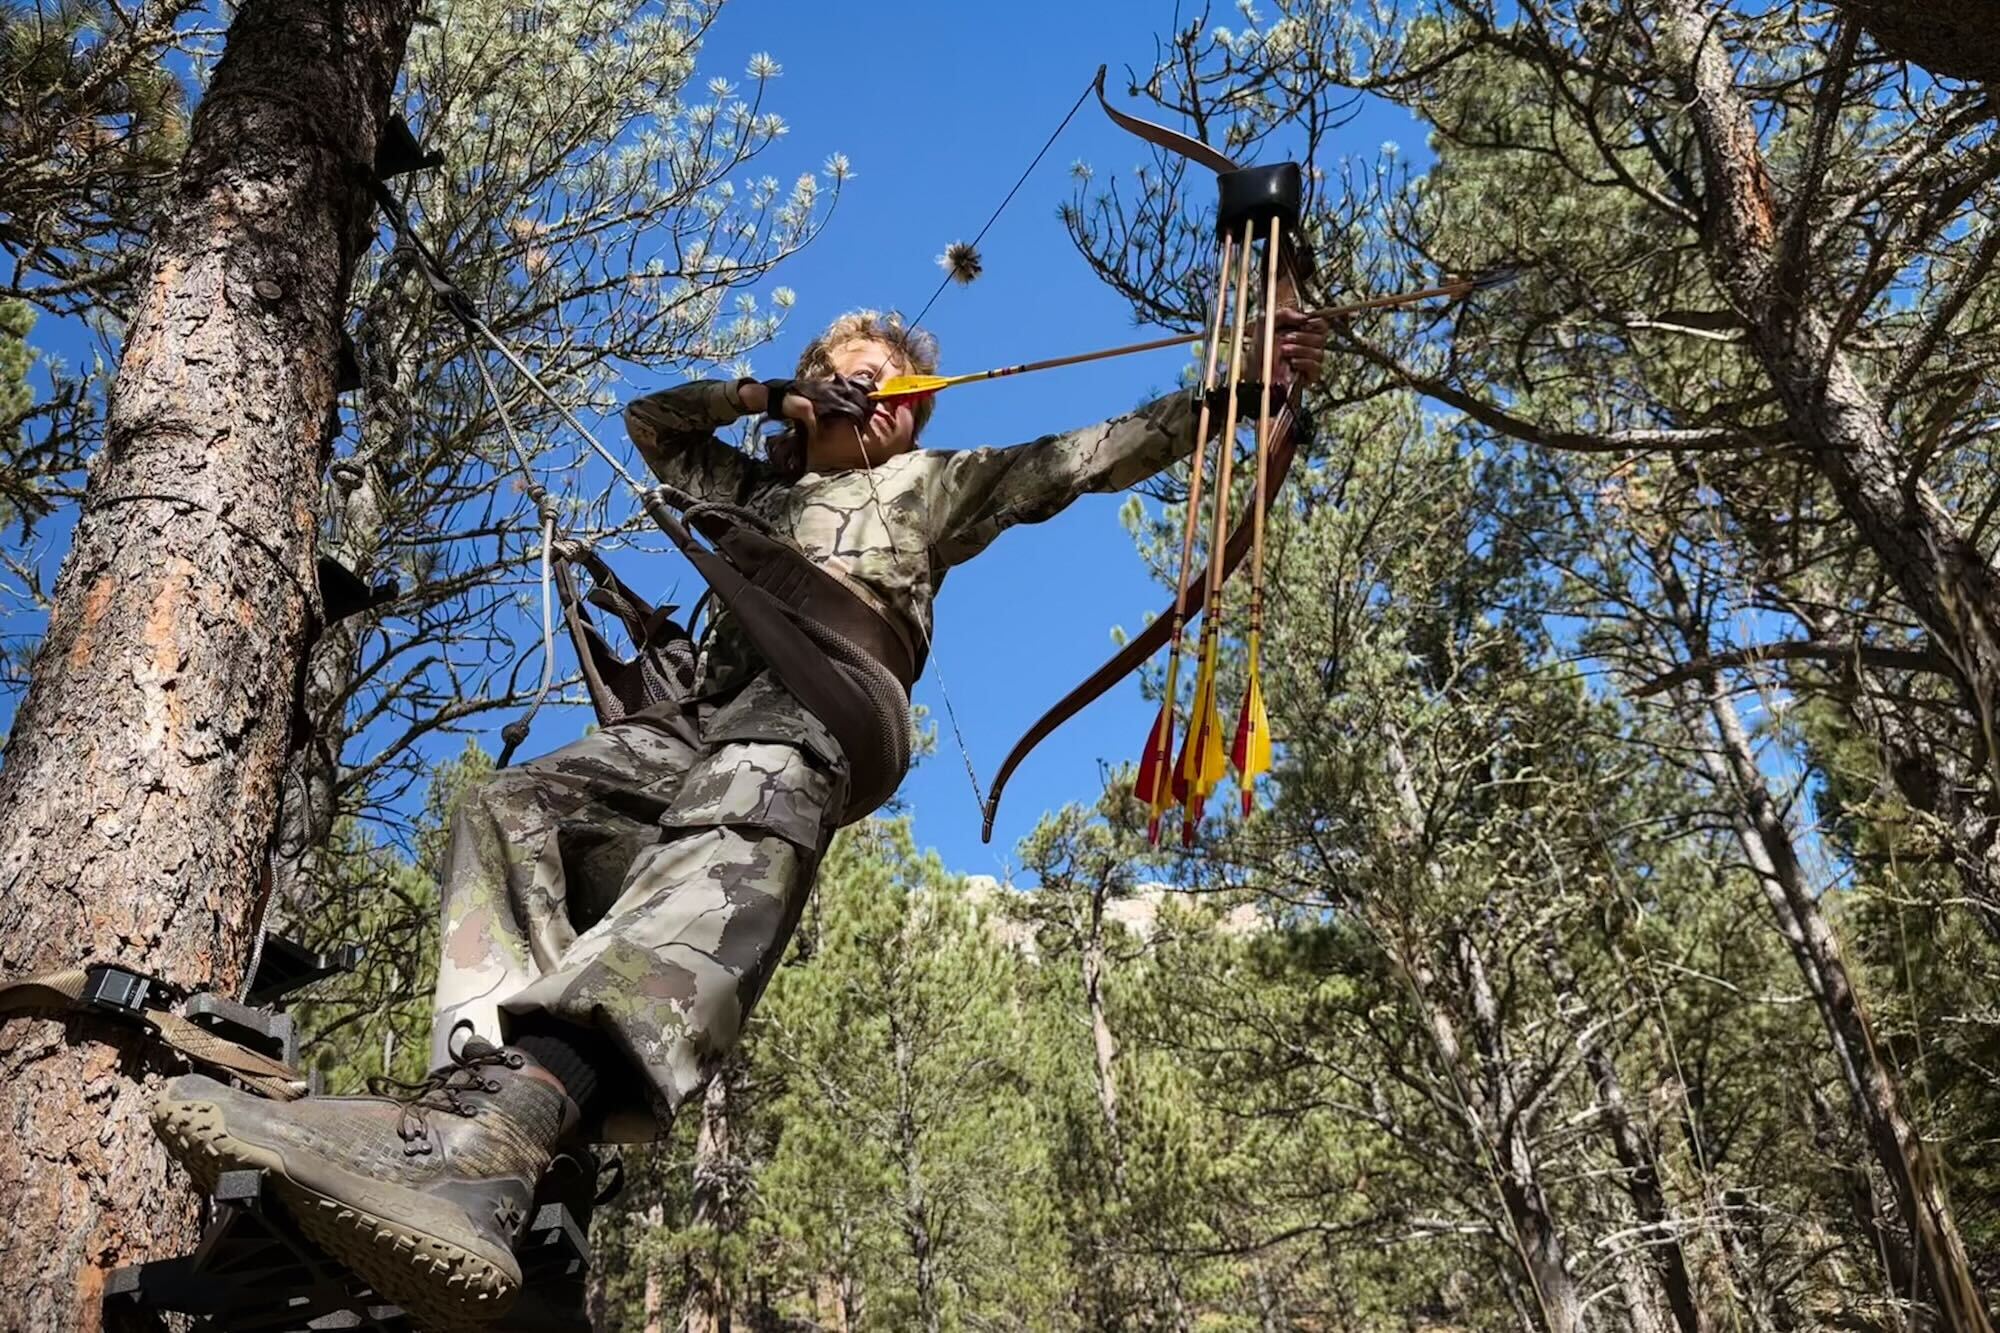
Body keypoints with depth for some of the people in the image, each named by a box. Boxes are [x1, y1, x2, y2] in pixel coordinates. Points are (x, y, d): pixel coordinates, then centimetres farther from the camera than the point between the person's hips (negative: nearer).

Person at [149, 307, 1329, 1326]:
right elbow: (650, 420, 48)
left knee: (733, 847, -40)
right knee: (510, 812, -26)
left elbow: (1104, 452, 27)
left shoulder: (932, 484, 32)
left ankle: (492, 1113, -67)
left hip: (821, 706, -5)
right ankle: (485, 1175, -49)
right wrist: (765, 393, 35)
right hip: (701, 713, 5)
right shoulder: (758, 485, 44)